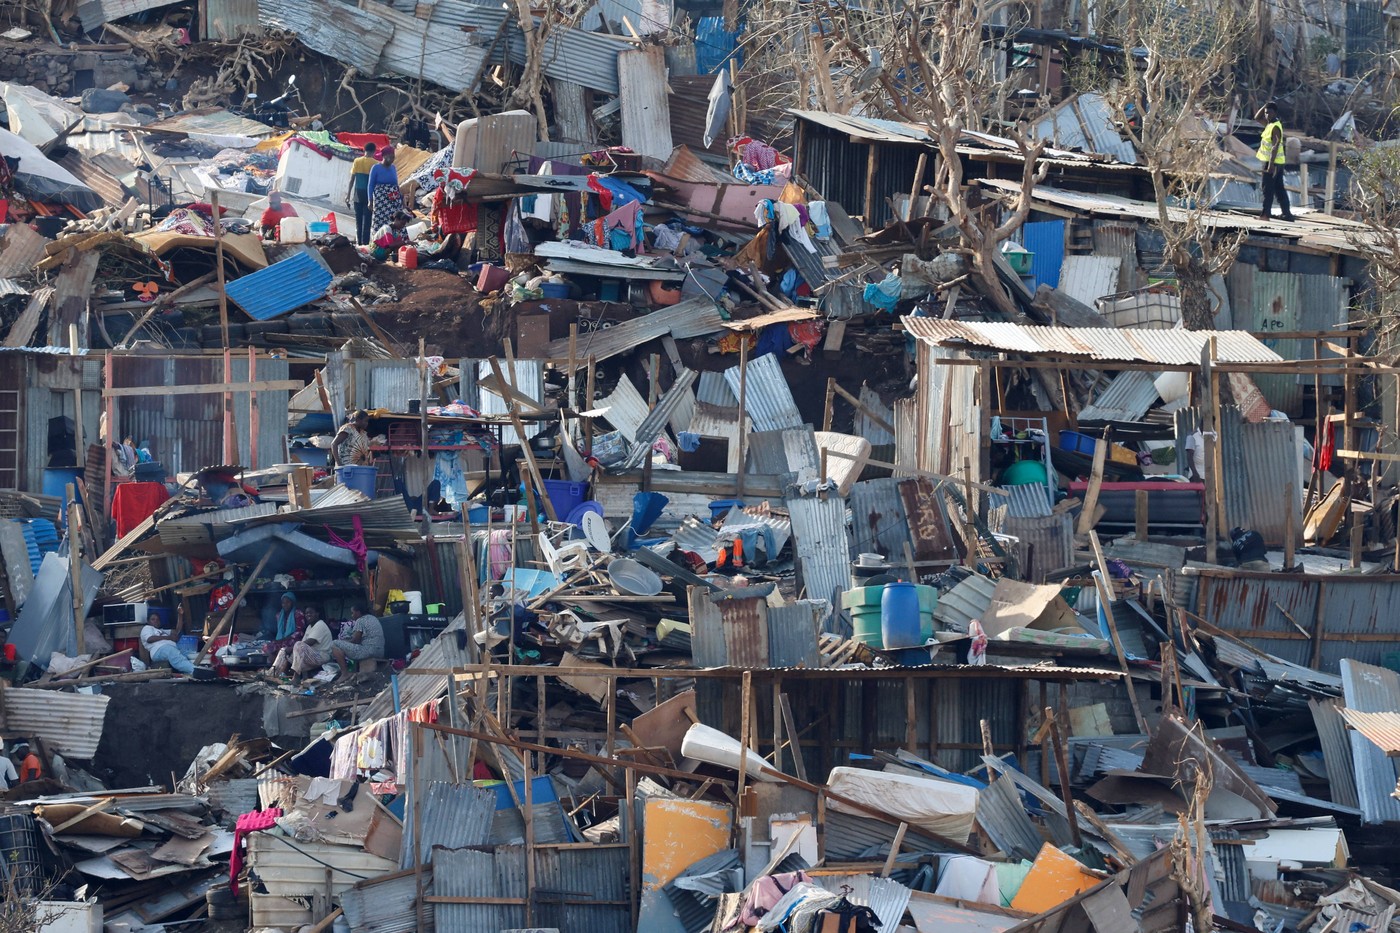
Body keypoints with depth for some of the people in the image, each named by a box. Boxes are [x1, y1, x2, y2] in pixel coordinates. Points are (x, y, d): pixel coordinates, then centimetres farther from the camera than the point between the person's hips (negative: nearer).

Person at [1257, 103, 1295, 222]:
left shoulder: (1275, 127, -17)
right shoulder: (1270, 124, 11)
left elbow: (1275, 147, -24)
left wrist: (1270, 164, -29)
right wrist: (1264, 107, 14)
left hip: (1272, 162, -10)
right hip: (1277, 162, 10)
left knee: (1268, 189, -6)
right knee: (1279, 189, 12)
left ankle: (1266, 214, -5)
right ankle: (1286, 213, 14)